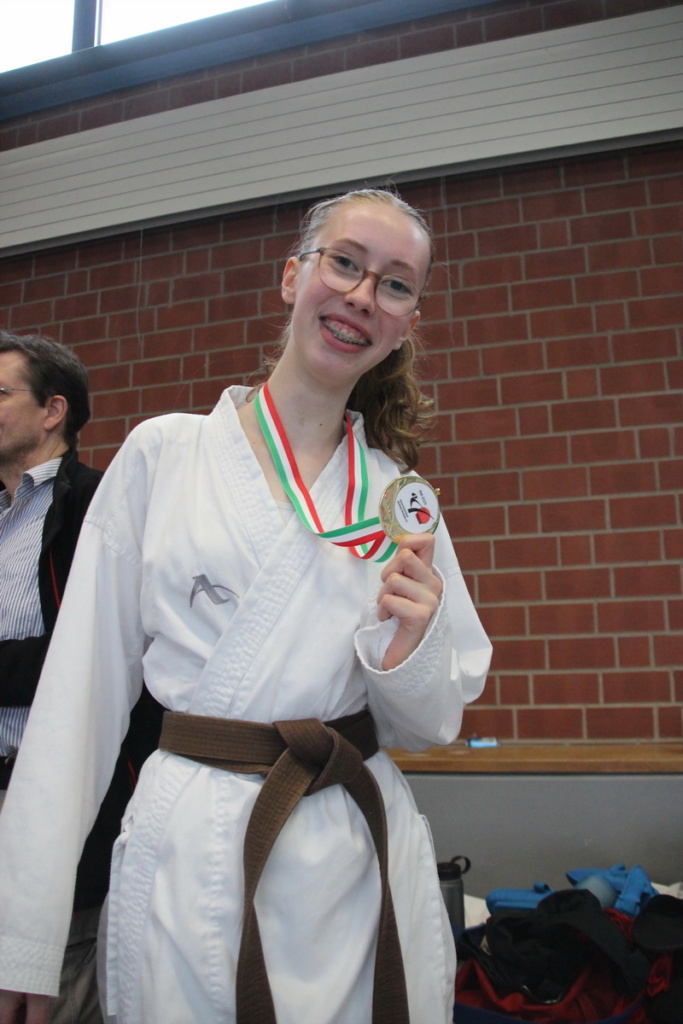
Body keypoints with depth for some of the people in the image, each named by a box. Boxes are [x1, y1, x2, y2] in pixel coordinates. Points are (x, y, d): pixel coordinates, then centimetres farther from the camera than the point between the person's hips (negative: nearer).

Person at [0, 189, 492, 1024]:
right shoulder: (162, 453, -5)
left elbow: (431, 724, 7)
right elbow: (84, 683, -4)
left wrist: (409, 654, -16)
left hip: (367, 862, 3)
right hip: (190, 857, -2)